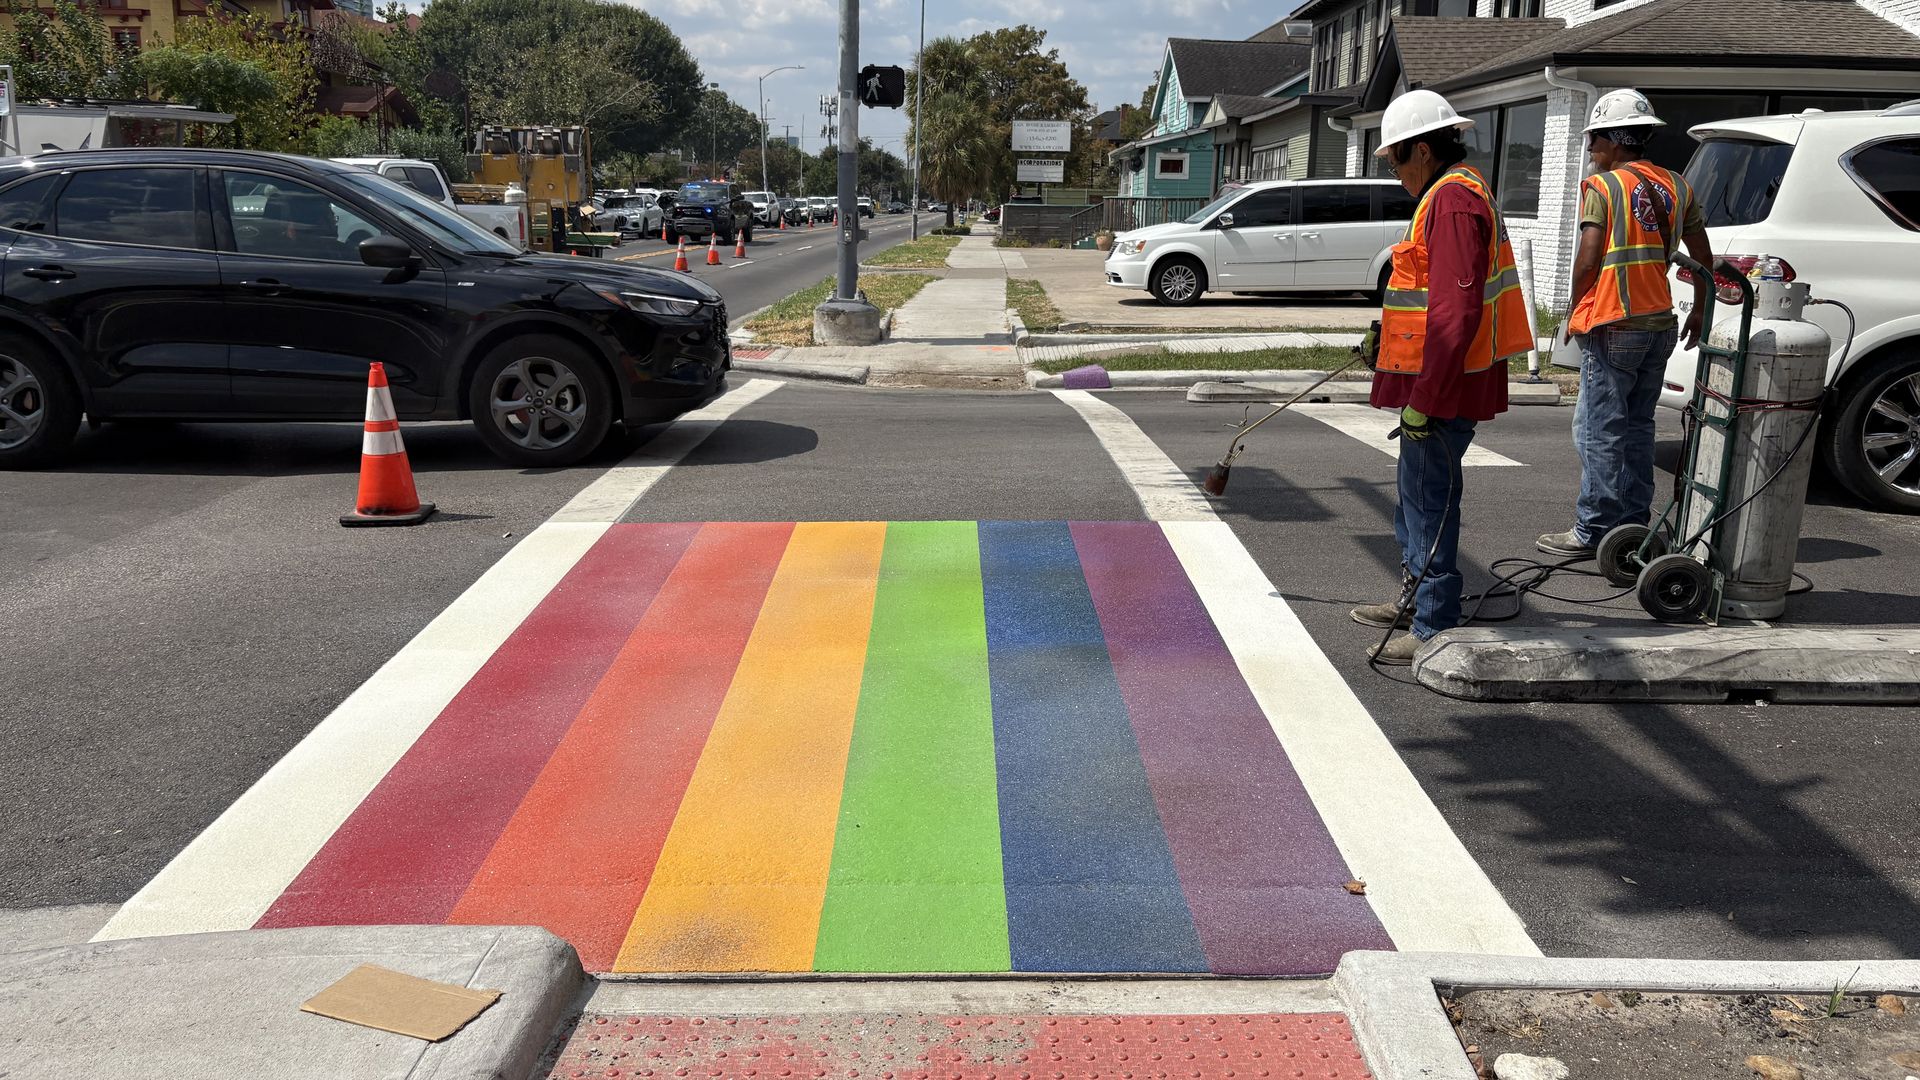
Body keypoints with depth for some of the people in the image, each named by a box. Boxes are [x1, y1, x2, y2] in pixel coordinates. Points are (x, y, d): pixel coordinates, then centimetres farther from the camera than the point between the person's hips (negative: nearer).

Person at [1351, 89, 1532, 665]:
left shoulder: (1454, 200, -18)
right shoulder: (1460, 191, 16)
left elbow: (1456, 314, -25)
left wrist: (1423, 398, -24)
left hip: (1443, 387, -11)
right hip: (1439, 380, 11)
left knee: (1430, 499, -5)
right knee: (1418, 491, 20)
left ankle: (1435, 629, 3)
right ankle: (1416, 600, 35)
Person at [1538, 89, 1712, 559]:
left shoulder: (1602, 186, -7)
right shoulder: (1675, 186, 12)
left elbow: (1589, 257, -13)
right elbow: (1702, 257, 15)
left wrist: (1574, 305, 3)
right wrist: (1699, 312, 25)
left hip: (1613, 326, -7)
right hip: (1660, 324, 7)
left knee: (1600, 431, -3)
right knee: (1637, 427, 14)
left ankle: (1592, 532, -1)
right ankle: (1634, 526, 18)